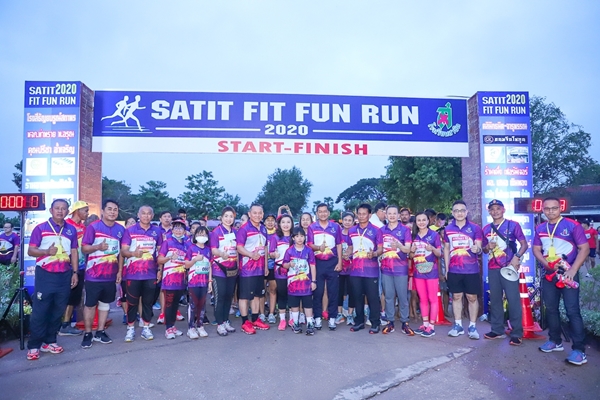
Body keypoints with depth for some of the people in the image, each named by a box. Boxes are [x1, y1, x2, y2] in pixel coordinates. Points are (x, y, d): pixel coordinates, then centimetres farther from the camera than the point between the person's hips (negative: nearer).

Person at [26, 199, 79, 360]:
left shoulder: (71, 230, 9)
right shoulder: (40, 228, -1)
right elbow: (30, 251, -3)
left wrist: (75, 272, 6)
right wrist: (47, 251, -22)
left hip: (64, 275, 3)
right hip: (45, 274, -3)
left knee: (58, 311, 9)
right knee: (39, 311, 0)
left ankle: (49, 341, 20)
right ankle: (34, 345, 10)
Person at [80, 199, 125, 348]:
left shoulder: (121, 229, 5)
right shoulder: (93, 227, -8)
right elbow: (84, 249, -9)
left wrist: (120, 271, 8)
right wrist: (98, 247, -28)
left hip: (111, 275, 4)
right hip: (93, 275, -4)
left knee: (105, 303, 13)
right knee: (90, 305, 5)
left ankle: (100, 332, 25)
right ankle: (88, 334, 18)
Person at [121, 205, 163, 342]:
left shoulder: (157, 231, 6)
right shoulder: (129, 230, -1)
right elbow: (123, 251, -6)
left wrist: (160, 269, 6)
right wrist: (133, 253, -28)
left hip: (151, 274, 2)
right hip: (133, 273, -2)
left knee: (148, 302, 8)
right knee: (132, 302, 5)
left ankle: (146, 328, 19)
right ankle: (130, 329, 17)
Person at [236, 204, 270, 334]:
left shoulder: (264, 229, 13)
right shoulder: (244, 228, -10)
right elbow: (239, 247, -16)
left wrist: (266, 266, 18)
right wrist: (251, 254, -33)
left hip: (260, 268, 7)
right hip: (247, 268, -7)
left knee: (257, 294, 14)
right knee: (245, 295, 0)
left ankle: (255, 320, 24)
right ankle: (245, 323, 7)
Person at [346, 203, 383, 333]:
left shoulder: (376, 230, -3)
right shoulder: (351, 230, 11)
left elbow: (380, 249, -5)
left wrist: (374, 253, -25)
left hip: (371, 270, -4)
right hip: (355, 269, 4)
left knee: (373, 296, 2)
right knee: (357, 296, 11)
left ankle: (375, 323, 12)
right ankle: (359, 321, 23)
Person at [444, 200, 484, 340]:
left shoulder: (475, 228, -2)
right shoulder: (448, 229, 5)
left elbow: (479, 247, -6)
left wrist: (477, 249, -31)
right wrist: (446, 268, 9)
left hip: (471, 270, -2)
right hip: (454, 270, 2)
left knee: (472, 298, 5)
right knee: (456, 297, 10)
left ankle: (472, 327, 16)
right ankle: (458, 325, 20)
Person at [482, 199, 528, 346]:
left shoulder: (513, 225, 0)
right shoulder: (486, 229, 11)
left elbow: (524, 244, -2)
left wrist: (517, 257, -18)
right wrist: (488, 247, -5)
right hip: (492, 269, 4)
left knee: (513, 300, -4)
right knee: (495, 299, 8)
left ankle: (516, 333, 3)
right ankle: (497, 330, 18)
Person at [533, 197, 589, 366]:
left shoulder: (572, 225, -8)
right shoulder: (540, 228, 7)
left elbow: (584, 248, -10)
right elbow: (536, 249, 10)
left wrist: (573, 270, -18)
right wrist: (546, 263, -10)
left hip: (568, 274, -5)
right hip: (549, 274, 5)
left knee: (572, 311, -7)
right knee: (550, 309, 12)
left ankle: (579, 349, -2)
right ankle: (555, 341, 26)